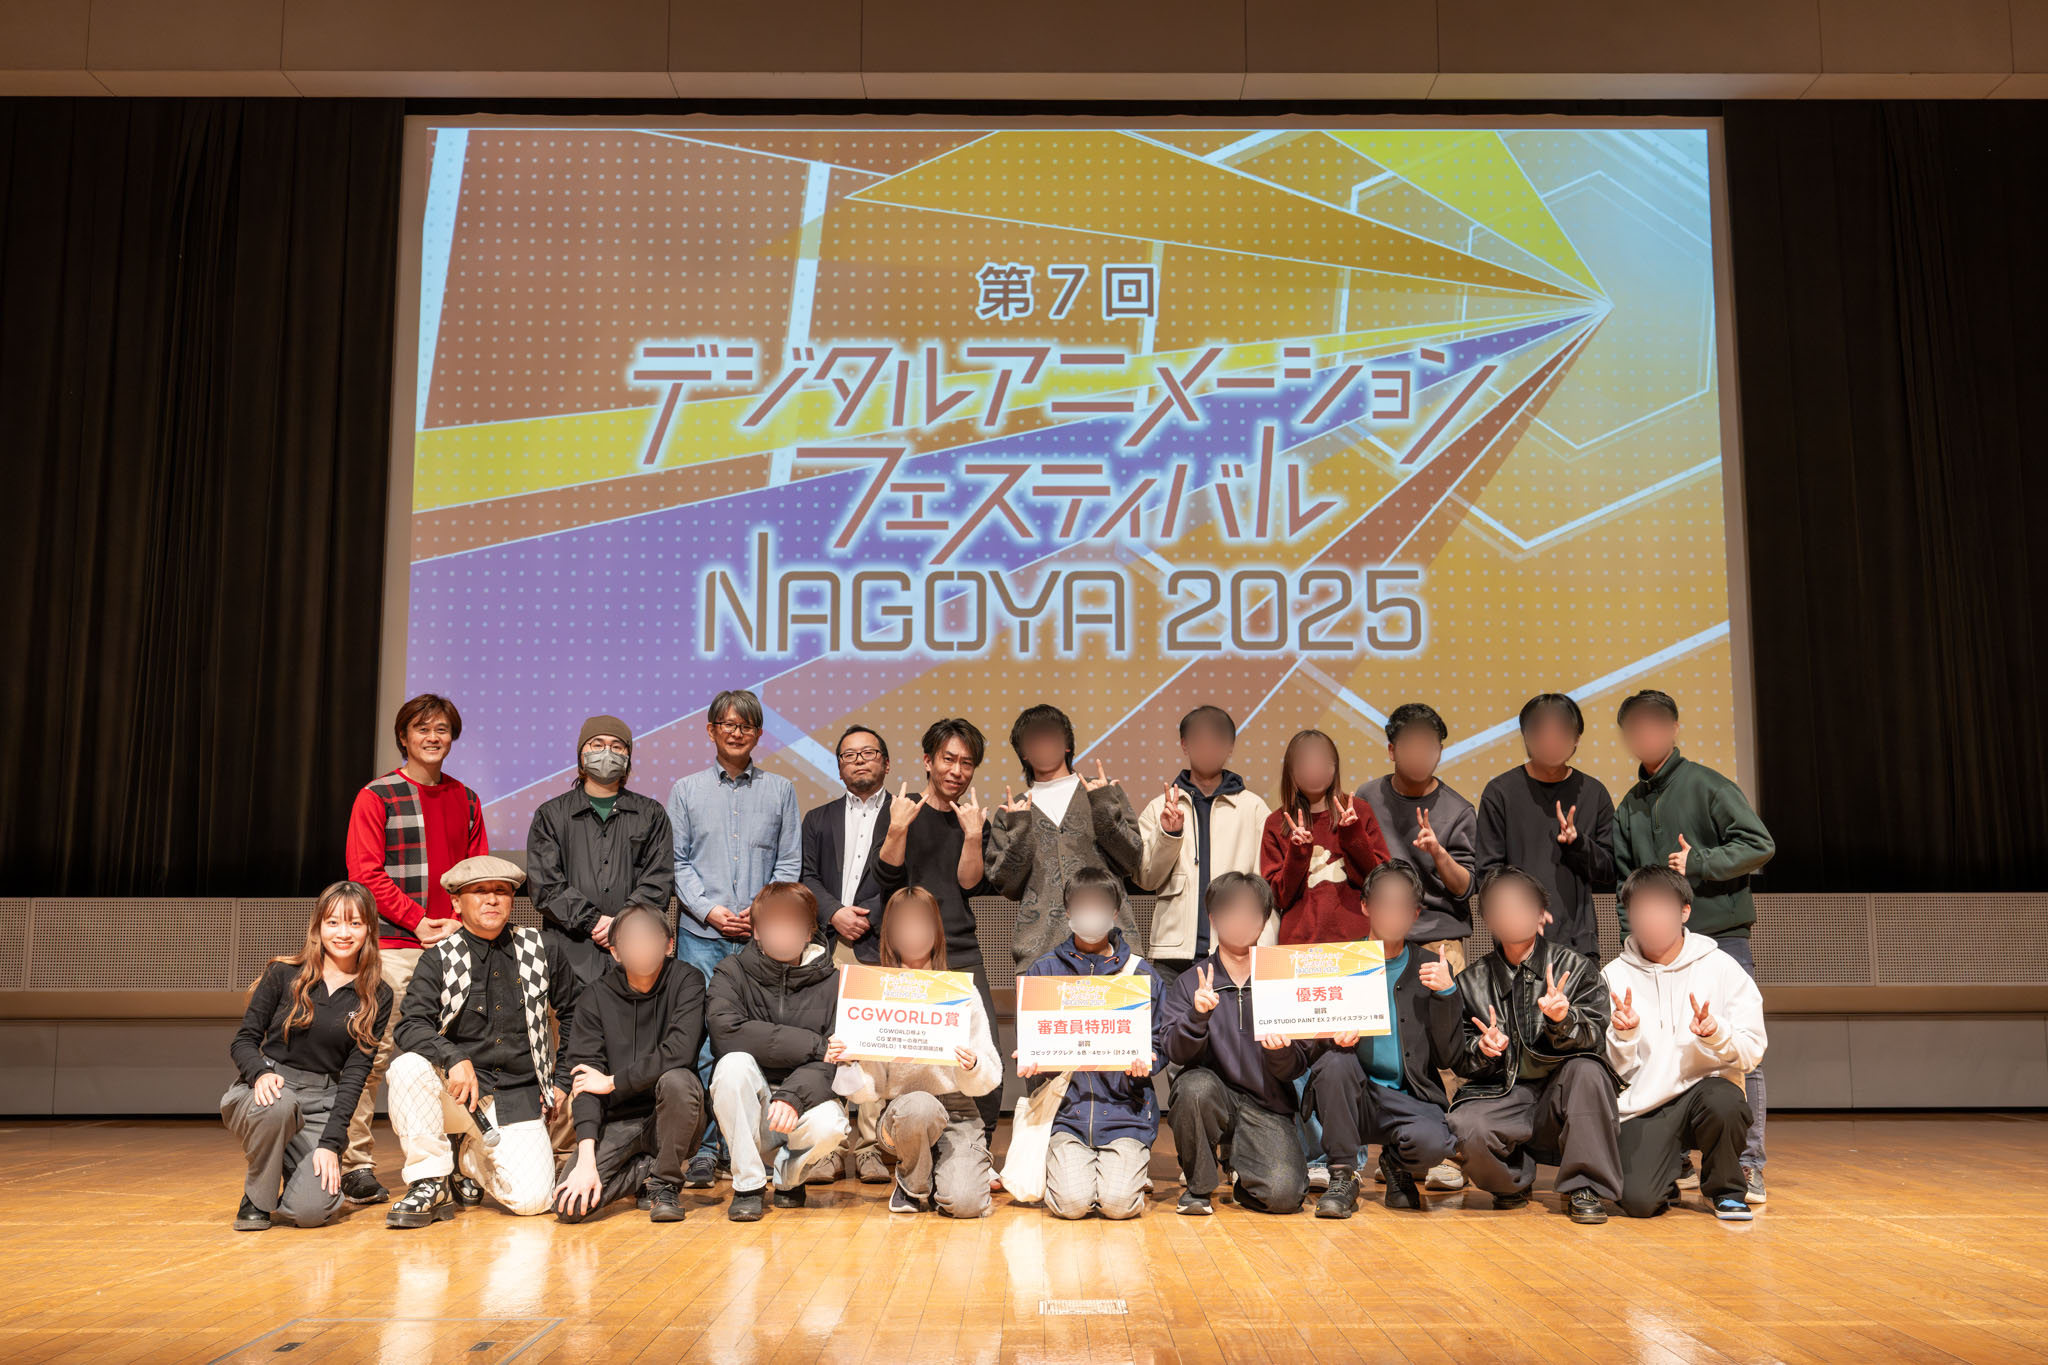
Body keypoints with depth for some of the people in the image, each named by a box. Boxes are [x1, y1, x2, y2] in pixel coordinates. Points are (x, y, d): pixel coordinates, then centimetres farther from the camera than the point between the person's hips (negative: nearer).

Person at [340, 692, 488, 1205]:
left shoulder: (466, 801, 16)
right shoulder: (378, 796, 2)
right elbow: (365, 873, -5)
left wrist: (459, 921, -2)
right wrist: (418, 920, -11)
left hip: (455, 946, 4)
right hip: (393, 946, -4)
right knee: (375, 1052, -7)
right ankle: (355, 1164, 1)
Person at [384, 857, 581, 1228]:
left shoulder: (542, 951, 5)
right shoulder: (439, 960, 0)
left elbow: (574, 1013, 16)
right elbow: (411, 1025, -13)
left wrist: (562, 1081, 11)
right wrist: (455, 1059, -30)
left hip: (519, 1099, 1)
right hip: (456, 1094, -1)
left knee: (532, 1198, -17)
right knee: (408, 1066, -33)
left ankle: (470, 1160, 17)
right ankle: (431, 1181, -14)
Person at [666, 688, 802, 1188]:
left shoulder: (780, 790, 11)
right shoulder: (686, 790, 10)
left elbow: (789, 862, 8)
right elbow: (676, 861, 6)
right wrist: (708, 909, -7)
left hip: (763, 937, 1)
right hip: (701, 936, -1)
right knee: (701, 1041, -6)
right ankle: (702, 1149, 0)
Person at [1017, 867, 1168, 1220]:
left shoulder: (1142, 974, 8)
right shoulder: (1042, 972, 9)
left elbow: (1159, 1044, 8)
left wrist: (1145, 1061, -15)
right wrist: (1032, 1062, -13)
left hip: (1125, 1112, 0)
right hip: (1066, 1109, 0)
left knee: (1119, 1202, -19)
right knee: (1072, 1202, -19)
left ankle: (1135, 1165, 15)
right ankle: (1065, 1164, 15)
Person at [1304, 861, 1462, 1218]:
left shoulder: (1431, 968, 6)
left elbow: (1446, 1056, 1)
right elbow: (1309, 1045, 4)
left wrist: (1446, 992, -11)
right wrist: (1331, 1038, -19)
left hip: (1408, 1098, 0)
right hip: (1353, 1097, 1)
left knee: (1433, 1142, -32)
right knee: (1335, 1060, -32)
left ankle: (1396, 1164, 7)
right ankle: (1342, 1176, -14)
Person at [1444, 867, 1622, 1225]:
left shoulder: (1574, 968, 6)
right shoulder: (1472, 981, 11)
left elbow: (1594, 1040, -7)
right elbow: (1458, 1060, 8)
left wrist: (1563, 1020, -29)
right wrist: (1482, 1049, -15)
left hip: (1559, 1098, 0)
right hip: (1500, 1096, 1)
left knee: (1587, 1069, -32)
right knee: (1467, 1130, -31)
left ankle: (1584, 1188, -14)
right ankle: (1514, 1179, 6)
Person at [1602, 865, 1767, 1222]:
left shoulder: (1720, 967, 1)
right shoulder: (1614, 976, 3)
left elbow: (1753, 1053, -4)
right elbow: (1612, 1069, 1)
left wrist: (1715, 1033, -23)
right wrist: (1623, 1034, -18)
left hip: (1707, 1089, 0)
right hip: (1643, 1108, 0)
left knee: (1722, 1100, -36)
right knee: (1639, 1201, -22)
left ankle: (1725, 1189, -3)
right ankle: (1671, 1166, 17)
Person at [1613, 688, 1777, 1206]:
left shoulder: (1707, 785, -2)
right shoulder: (1630, 806, 14)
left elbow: (1760, 843, -8)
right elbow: (1625, 880, 15)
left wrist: (1699, 862, -15)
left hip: (1722, 937, -5)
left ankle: (1748, 1166, 1)